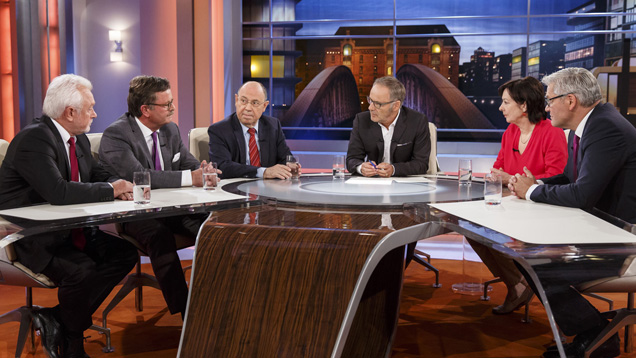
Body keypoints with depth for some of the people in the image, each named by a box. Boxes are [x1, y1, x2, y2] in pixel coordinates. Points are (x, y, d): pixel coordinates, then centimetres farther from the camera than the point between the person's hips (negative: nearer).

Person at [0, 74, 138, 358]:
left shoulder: (78, 139, 9)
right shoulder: (33, 138, -19)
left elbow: (99, 175, 16)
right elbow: (58, 192, -32)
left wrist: (120, 185, -9)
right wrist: (111, 190, -22)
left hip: (70, 229, 9)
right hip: (33, 238, -9)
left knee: (125, 254, -7)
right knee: (81, 271, -30)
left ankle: (57, 319, -1)